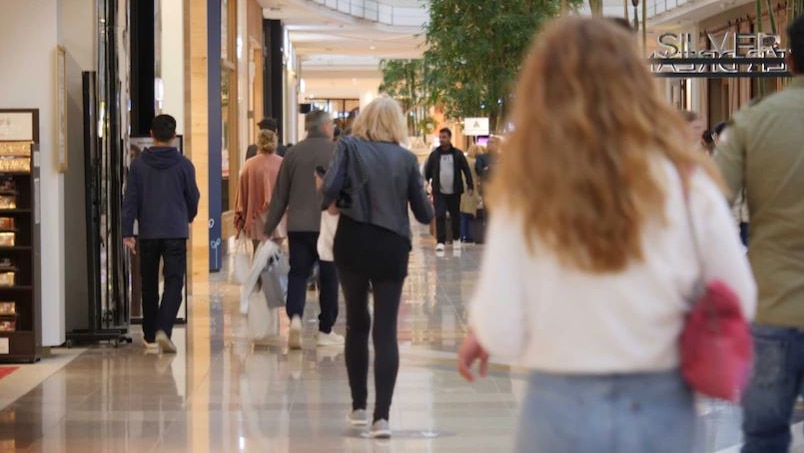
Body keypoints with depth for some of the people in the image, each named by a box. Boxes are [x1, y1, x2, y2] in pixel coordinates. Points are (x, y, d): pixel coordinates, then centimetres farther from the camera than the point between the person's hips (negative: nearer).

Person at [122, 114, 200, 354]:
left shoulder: (138, 165, -1)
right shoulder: (183, 165, -3)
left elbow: (130, 200, -3)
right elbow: (193, 197, 5)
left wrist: (127, 232, -1)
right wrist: (188, 219, 26)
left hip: (147, 233, 2)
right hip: (176, 233, -2)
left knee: (149, 285, 13)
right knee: (174, 283, -2)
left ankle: (150, 336, 18)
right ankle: (163, 330, -21)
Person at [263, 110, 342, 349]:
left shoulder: (293, 153, 5)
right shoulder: (337, 152, -4)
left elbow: (279, 196, 7)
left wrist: (268, 229, 12)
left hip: (298, 226, 3)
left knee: (297, 274, 7)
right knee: (329, 277, 8)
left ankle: (295, 316, -17)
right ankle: (325, 330, 12)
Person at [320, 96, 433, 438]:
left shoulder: (350, 147, -1)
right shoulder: (406, 158, 2)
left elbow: (329, 190, -14)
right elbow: (425, 215, 3)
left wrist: (324, 204, 8)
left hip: (353, 243, 0)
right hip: (392, 248, 0)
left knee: (357, 323, 16)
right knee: (386, 330, 0)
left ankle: (359, 406, 22)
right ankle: (381, 415, -10)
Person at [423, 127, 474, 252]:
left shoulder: (458, 154, 0)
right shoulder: (434, 154, 2)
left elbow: (466, 170, 0)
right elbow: (427, 172, 6)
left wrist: (470, 186, -6)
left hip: (454, 191, 0)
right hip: (439, 192, 0)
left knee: (455, 216, 11)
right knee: (440, 216, -10)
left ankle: (456, 239, 29)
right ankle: (440, 241, -9)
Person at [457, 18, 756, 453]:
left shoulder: (526, 193, -9)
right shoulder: (687, 183, -7)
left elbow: (501, 332, -11)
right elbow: (738, 303, 1)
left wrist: (477, 329, 12)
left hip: (564, 412, -1)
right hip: (662, 410, 1)